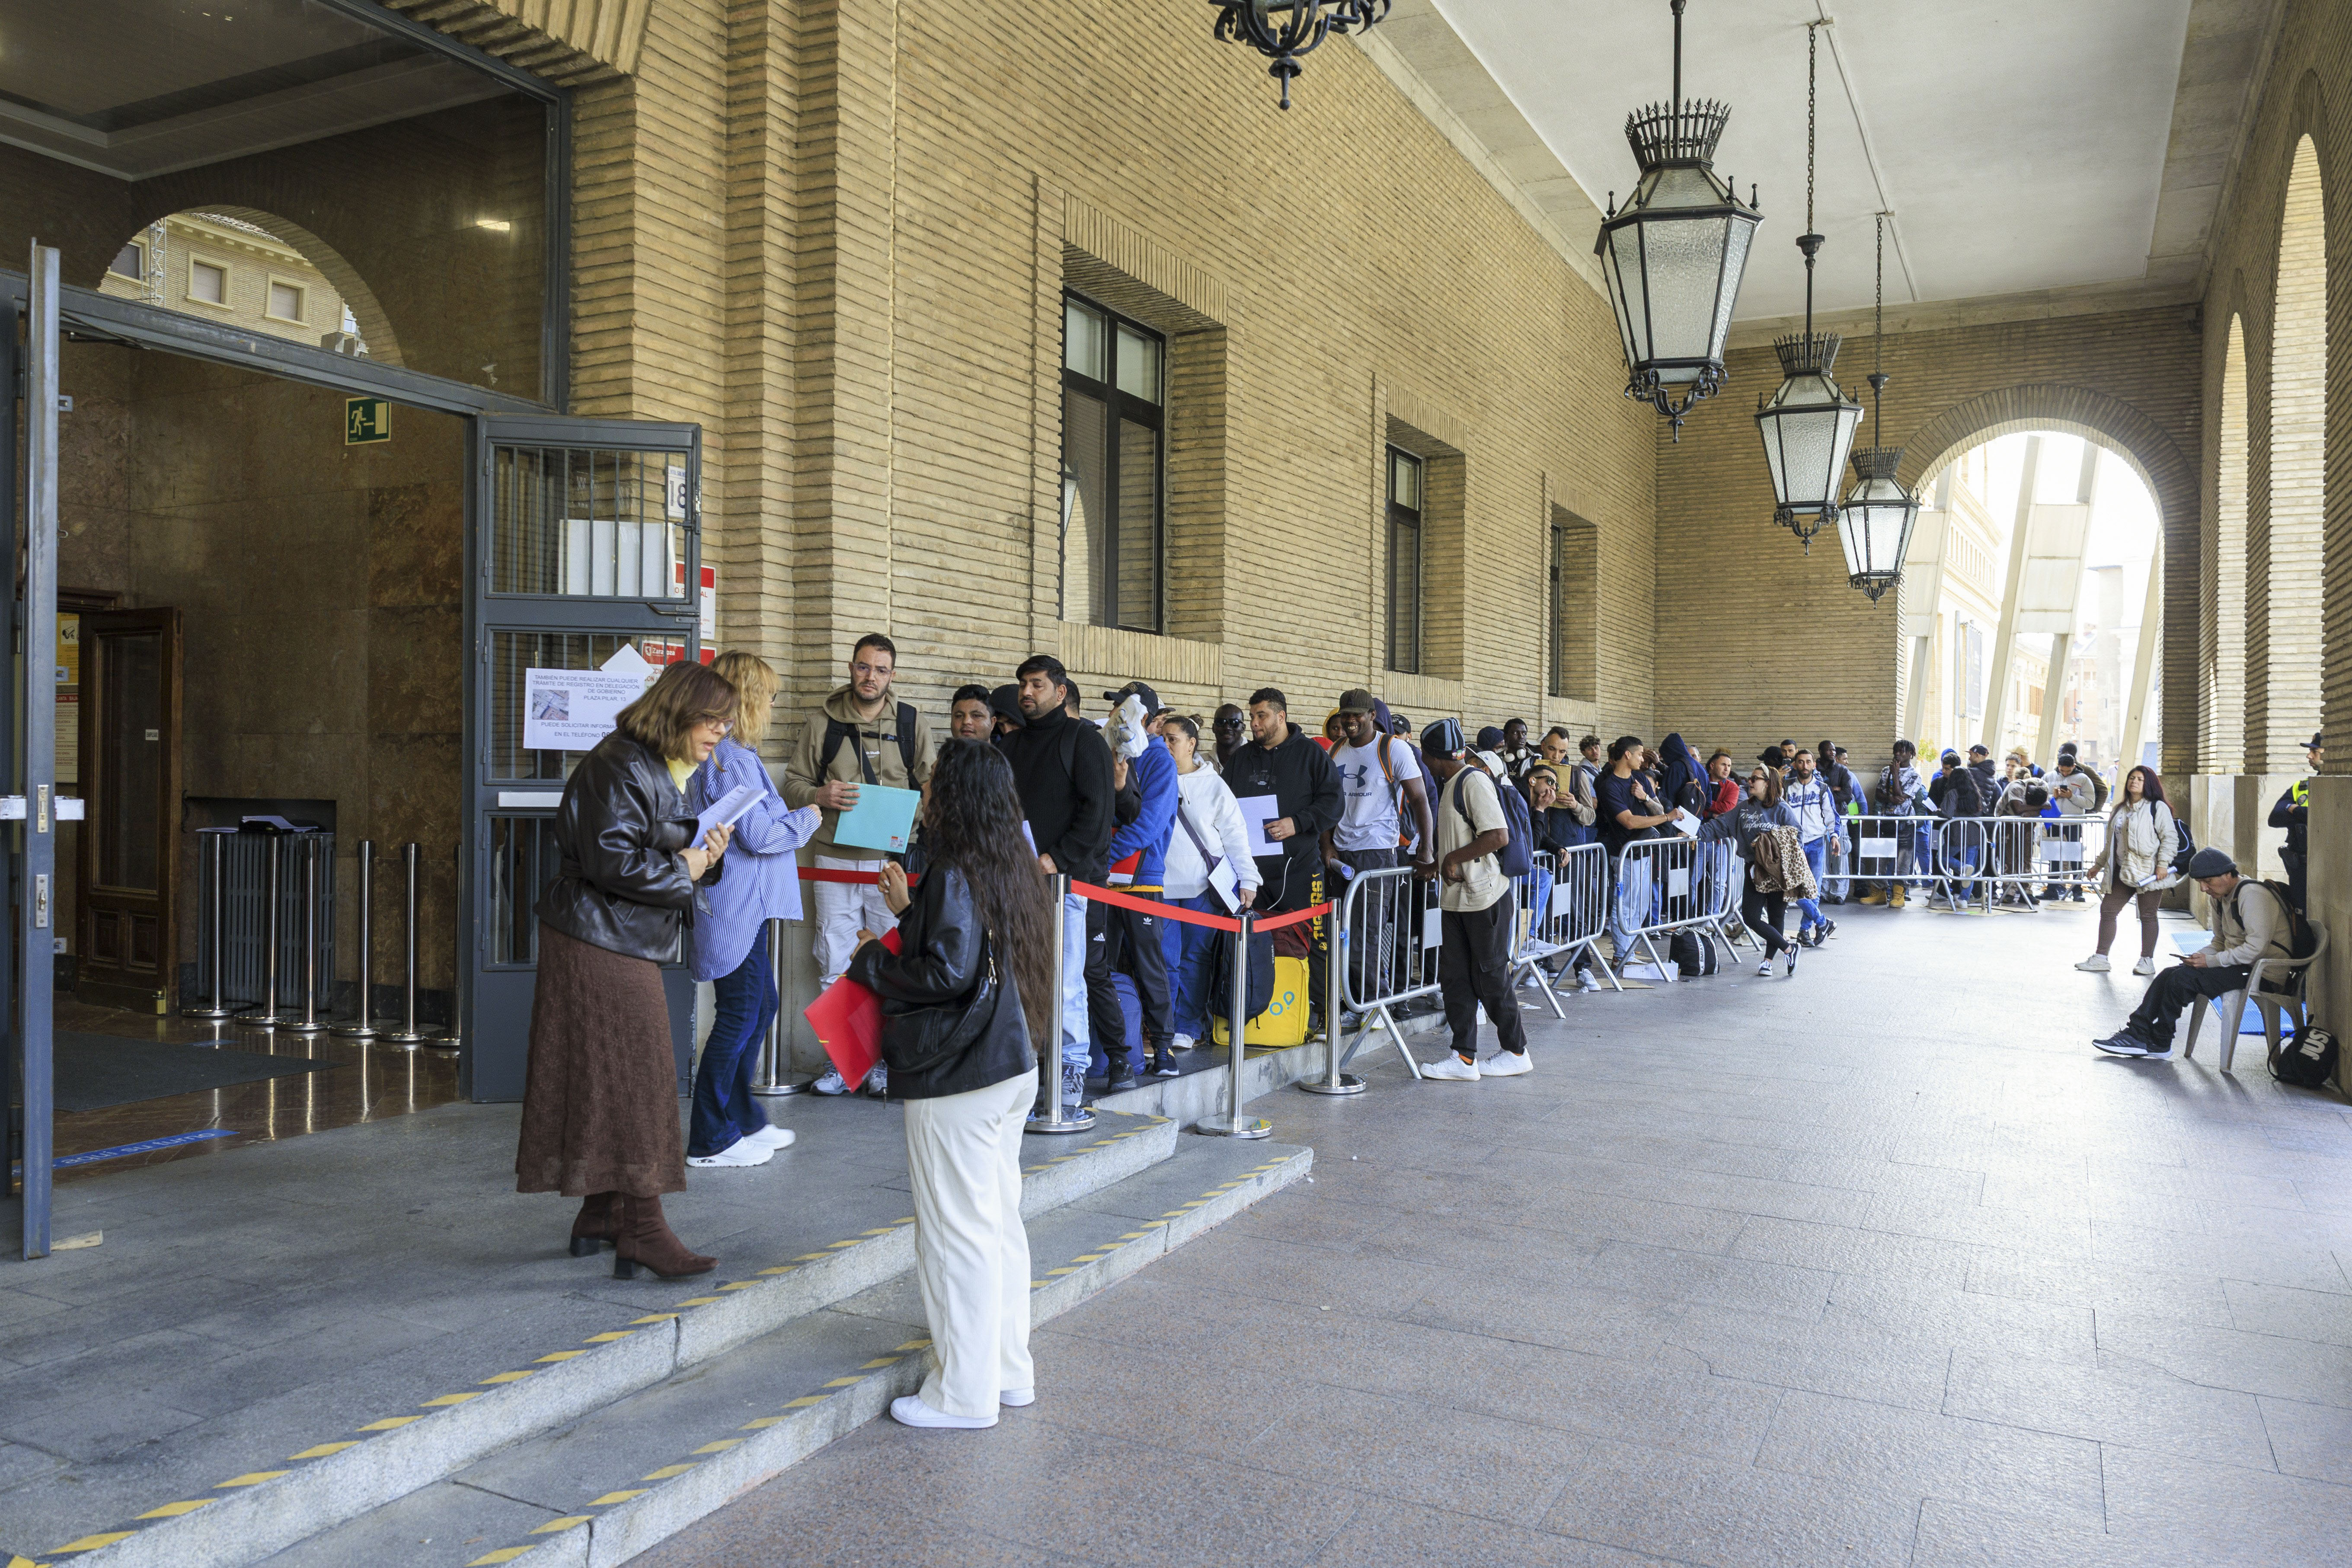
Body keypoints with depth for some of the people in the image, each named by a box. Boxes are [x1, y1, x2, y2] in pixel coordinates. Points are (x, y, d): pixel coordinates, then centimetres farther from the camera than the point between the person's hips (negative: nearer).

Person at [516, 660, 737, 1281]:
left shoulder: (663, 771, 17)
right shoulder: (619, 766, -16)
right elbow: (611, 860, -25)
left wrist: (704, 857, 2)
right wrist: (683, 869, -14)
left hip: (627, 944, 10)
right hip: (599, 945, -10)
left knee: (616, 1081, 14)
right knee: (631, 1079, -9)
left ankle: (601, 1213, 24)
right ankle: (641, 1227, -5)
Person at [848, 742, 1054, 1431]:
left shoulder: (954, 875, -16)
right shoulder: (1005, 869, 10)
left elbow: (948, 972, -21)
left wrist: (872, 961, -7)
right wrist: (909, 909, 18)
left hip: (956, 1078, -9)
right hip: (1009, 1066, 9)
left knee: (956, 1229, 0)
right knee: (1000, 1222, 16)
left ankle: (964, 1392, 9)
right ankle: (1009, 1369, 26)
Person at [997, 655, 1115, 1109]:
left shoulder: (1083, 739, 2)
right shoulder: (1009, 744, 19)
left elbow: (1097, 810, -6)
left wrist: (1057, 858, -12)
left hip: (1066, 878, -5)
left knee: (1066, 980, -5)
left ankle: (1074, 1063, 6)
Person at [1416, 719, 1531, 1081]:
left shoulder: (1474, 781, -15)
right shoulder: (1451, 785, 15)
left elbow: (1498, 836, -23)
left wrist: (1454, 858, -17)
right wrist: (1439, 863, 11)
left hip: (1484, 897, -9)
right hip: (1456, 898, 9)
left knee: (1490, 976, 1)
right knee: (1454, 977, 6)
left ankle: (1516, 1051, 16)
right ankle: (1464, 1058, 10)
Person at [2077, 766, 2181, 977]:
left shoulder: (2158, 808, -3)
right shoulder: (2120, 809, 18)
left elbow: (2170, 838, -9)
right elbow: (2111, 842, 24)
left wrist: (2163, 864, -18)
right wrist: (2098, 865, 23)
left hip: (2149, 872, -7)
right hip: (2122, 871, 7)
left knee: (2148, 915, 1)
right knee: (2107, 910, 3)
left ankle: (2147, 961, 10)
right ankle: (2101, 959, 8)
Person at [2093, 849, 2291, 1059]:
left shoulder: (2251, 895, -18)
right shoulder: (2220, 897, 12)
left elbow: (2256, 947, -25)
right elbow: (2220, 942, 20)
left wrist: (2211, 961, -21)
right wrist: (2200, 957, -2)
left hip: (2261, 970, -10)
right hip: (2237, 963, 10)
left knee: (2184, 977, -20)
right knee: (2170, 974, -2)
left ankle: (2159, 1041, -5)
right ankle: (2138, 1032, -7)